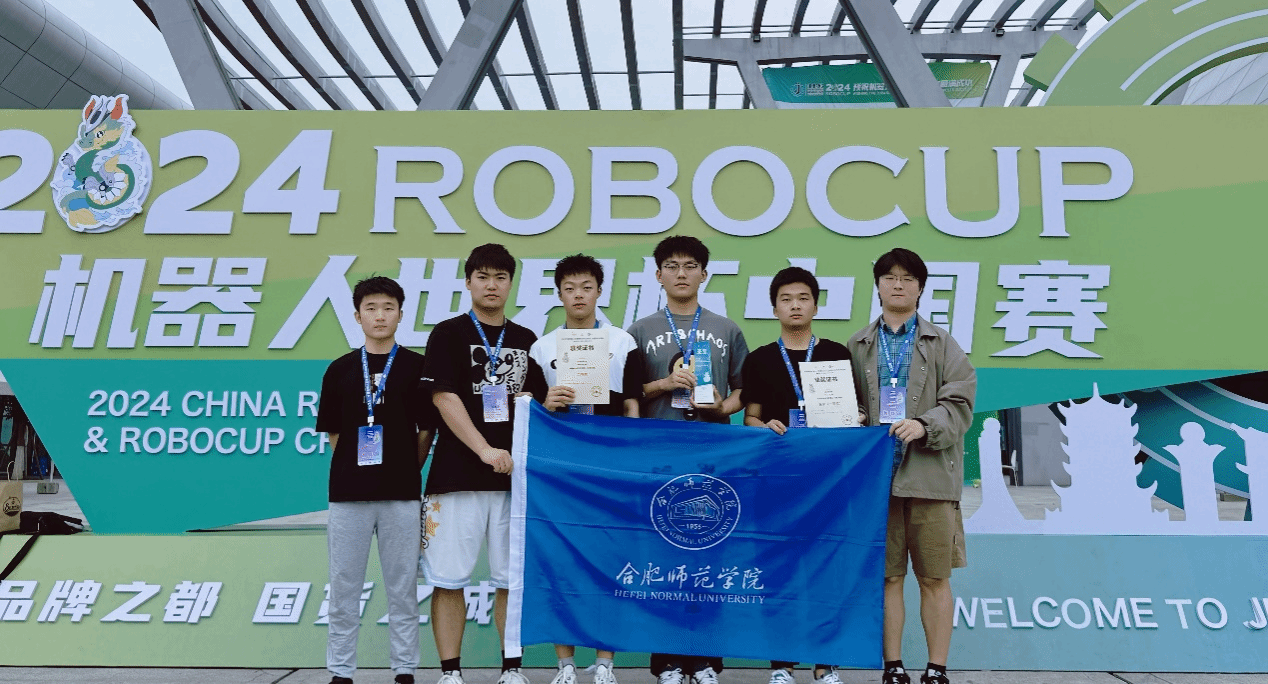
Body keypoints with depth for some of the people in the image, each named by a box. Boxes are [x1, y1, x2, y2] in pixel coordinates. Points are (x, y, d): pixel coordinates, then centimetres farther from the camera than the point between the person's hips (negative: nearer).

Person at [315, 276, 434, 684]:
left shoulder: (417, 367, 3)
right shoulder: (340, 370, 7)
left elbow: (427, 431, 5)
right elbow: (333, 433, 9)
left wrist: (406, 470, 3)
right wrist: (352, 467, 3)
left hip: (401, 493, -1)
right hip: (348, 492, 1)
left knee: (402, 588, 6)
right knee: (344, 588, 7)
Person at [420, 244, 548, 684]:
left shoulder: (527, 341, 14)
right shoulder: (448, 334, 2)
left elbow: (540, 404, 17)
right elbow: (444, 399, -8)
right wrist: (486, 451, -16)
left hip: (514, 476, 3)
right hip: (457, 477, -3)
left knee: (512, 579, 7)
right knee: (449, 579, 1)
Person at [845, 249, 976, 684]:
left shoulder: (942, 345, 9)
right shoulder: (857, 347, 12)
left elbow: (960, 404, 0)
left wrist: (924, 426, -16)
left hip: (929, 474, -1)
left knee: (935, 578, 4)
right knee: (887, 577, 6)